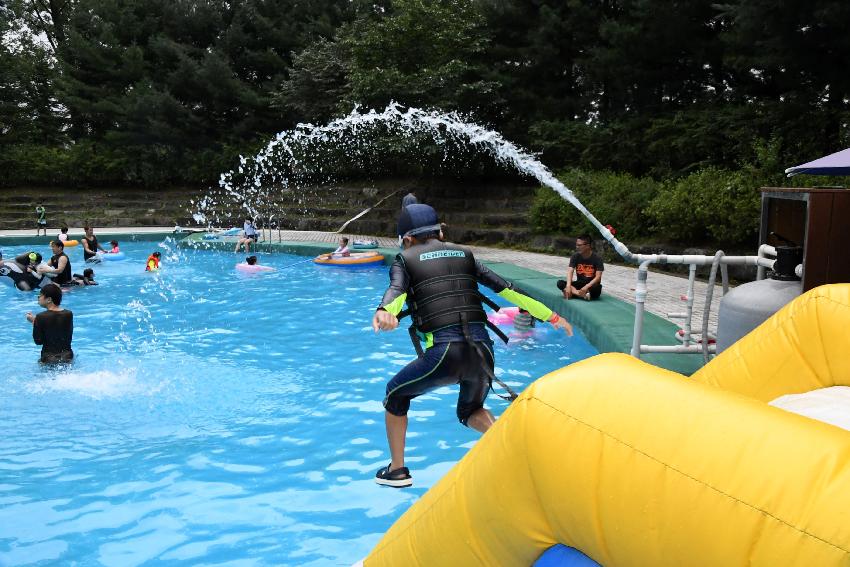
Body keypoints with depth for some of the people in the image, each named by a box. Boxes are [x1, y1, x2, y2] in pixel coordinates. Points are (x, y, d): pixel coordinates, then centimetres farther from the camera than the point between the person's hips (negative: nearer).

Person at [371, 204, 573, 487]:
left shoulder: (405, 260, 10)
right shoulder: (464, 254, 19)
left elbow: (396, 290, -13)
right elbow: (506, 288, 19)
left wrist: (384, 312, -33)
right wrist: (551, 316, 25)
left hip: (443, 352, -4)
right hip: (482, 350, 4)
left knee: (396, 395, 26)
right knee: (470, 411, 32)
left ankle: (397, 470, 30)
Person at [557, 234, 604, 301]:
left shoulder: (597, 258, -11)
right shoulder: (575, 256, -2)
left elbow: (598, 277, -19)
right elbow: (570, 272, -15)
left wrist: (586, 287, -35)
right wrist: (568, 286, -33)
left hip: (591, 285, -4)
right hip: (579, 283, 4)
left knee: (597, 288, -39)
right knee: (560, 283, -22)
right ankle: (583, 294, -36)